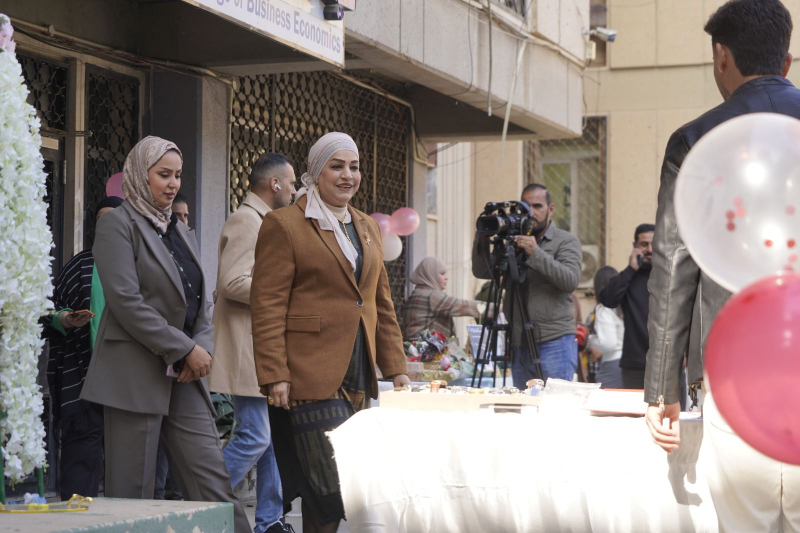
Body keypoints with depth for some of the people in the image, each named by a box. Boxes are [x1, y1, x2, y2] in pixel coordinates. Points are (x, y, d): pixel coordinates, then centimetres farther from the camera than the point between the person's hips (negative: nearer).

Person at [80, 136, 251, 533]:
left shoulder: (181, 232, 19)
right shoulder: (119, 224, -4)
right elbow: (126, 301, -15)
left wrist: (201, 349, -2)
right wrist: (185, 350, -15)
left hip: (183, 377, 7)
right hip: (136, 376, -7)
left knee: (212, 479, 1)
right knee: (132, 490, -1)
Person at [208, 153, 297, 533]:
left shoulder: (262, 223, 20)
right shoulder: (246, 221, -13)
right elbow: (233, 283, -23)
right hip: (250, 354, -10)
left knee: (275, 436, 10)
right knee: (255, 438, -11)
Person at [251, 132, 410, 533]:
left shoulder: (367, 228, 19)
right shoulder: (283, 225, -2)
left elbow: (382, 304, 22)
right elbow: (267, 306, -8)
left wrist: (396, 368, 15)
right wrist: (274, 376, -15)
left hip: (359, 377, 7)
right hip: (311, 376, -7)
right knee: (332, 484, -12)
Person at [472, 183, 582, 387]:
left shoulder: (566, 241, 2)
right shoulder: (511, 243, 14)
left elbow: (571, 280, -14)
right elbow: (481, 271, 11)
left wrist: (536, 253, -20)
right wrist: (483, 238, -3)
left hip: (554, 343, -5)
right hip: (519, 345, 5)